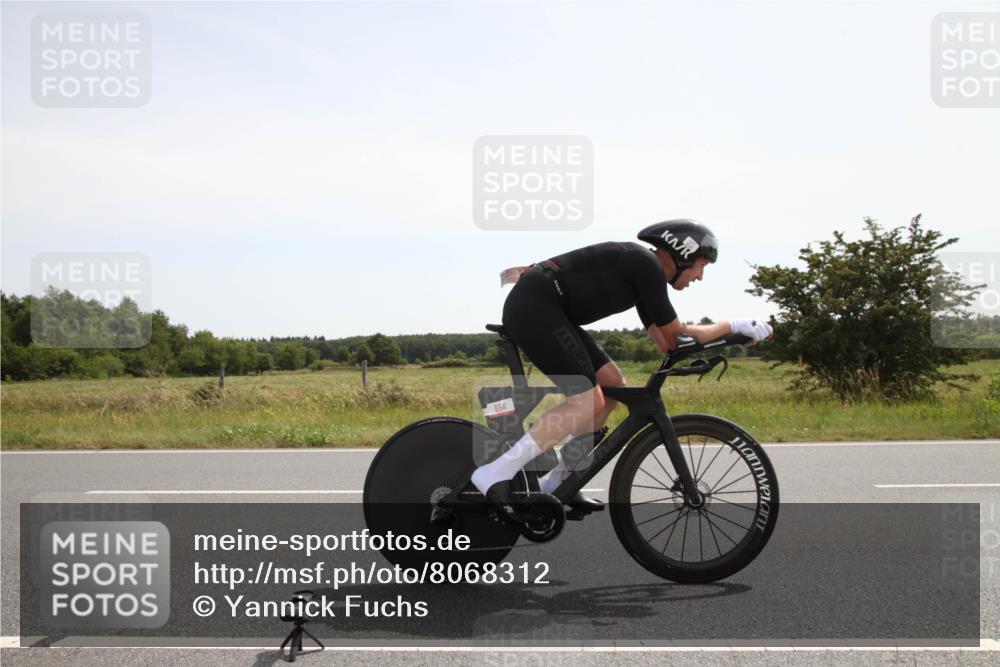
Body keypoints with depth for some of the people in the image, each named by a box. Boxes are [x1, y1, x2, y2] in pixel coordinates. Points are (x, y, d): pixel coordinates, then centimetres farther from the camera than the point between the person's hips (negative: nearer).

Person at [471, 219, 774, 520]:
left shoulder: (643, 271, 19)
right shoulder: (647, 264, -10)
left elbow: (666, 343, 19)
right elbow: (676, 337, -7)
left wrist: (724, 332, 14)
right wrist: (734, 326, 2)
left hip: (538, 310, 10)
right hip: (534, 306, -10)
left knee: (613, 386, 9)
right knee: (588, 402, -15)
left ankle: (558, 481, 13)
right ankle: (495, 474, -17)